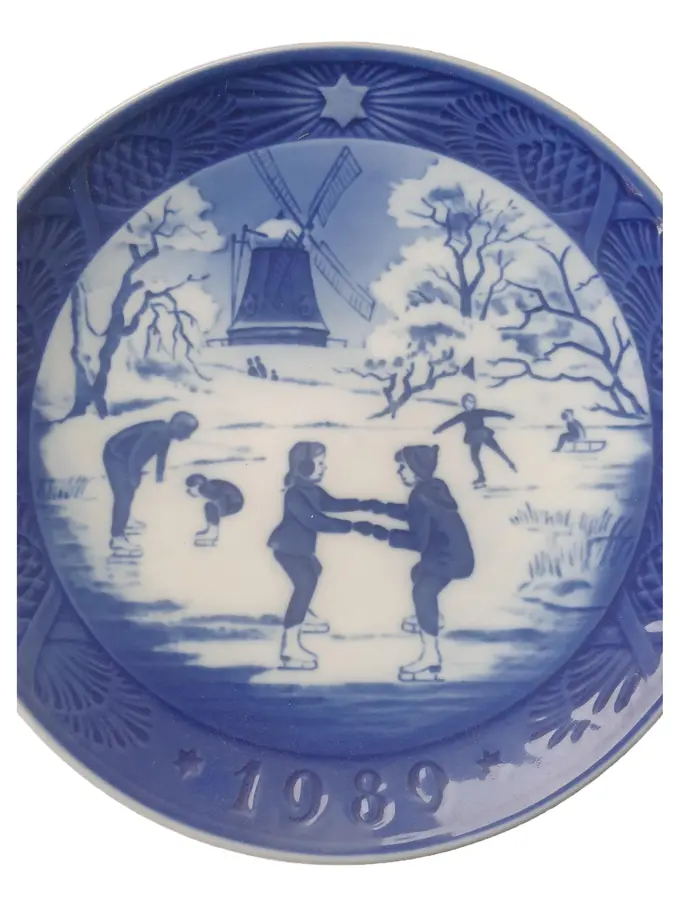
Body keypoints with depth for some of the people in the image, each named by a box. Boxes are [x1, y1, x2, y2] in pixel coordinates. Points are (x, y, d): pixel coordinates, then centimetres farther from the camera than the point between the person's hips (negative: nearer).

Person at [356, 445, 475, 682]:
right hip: (452, 552, 11)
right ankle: (431, 617, 45)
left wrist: (384, 534, -14)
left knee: (423, 592, -23)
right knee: (419, 573, 28)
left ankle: (430, 659, -30)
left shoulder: (421, 496, -20)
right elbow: (413, 514, 26)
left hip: (452, 557, -11)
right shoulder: (432, 487, 10)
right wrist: (383, 508, 22)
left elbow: (418, 541, -20)